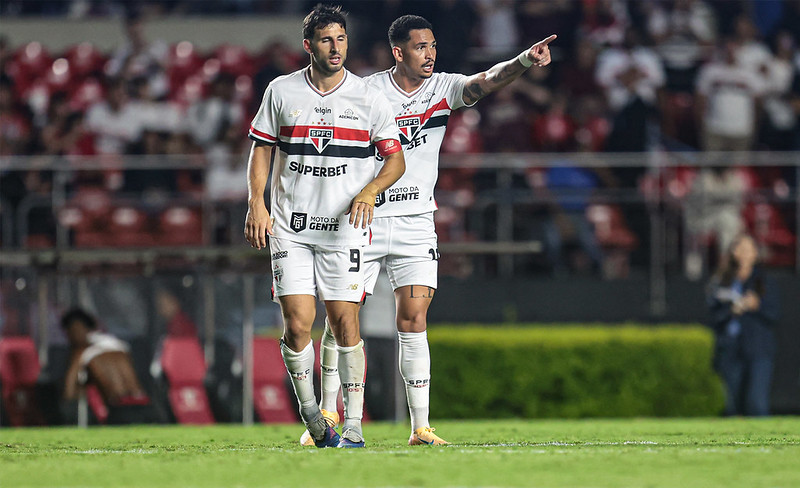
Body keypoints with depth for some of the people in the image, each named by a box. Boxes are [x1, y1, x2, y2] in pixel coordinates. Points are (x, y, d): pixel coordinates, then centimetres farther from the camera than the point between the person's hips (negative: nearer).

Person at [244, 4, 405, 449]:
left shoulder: (369, 99, 2)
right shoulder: (281, 92, 5)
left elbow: (397, 159, 5)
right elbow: (262, 149, 12)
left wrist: (369, 191, -14)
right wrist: (257, 204, 0)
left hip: (344, 227, -1)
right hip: (290, 227, 1)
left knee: (345, 322, -6)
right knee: (298, 323, -8)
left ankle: (353, 424, 0)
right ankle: (311, 416, 11)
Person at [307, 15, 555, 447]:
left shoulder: (443, 88, 1)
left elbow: (487, 81, -16)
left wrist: (524, 61, -35)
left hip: (416, 224, 2)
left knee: (413, 323, -5)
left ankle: (420, 427, -4)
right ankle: (327, 415, 13)